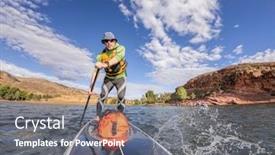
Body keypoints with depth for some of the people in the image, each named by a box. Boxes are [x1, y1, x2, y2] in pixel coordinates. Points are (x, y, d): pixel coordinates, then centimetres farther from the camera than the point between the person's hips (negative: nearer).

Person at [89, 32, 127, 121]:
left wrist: (105, 64, -59)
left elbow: (117, 58, -40)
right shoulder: (101, 54, -14)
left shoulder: (120, 48, -18)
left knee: (121, 98, -9)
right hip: (108, 78, 1)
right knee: (102, 96, -12)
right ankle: (97, 117, -2)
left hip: (120, 77, -1)